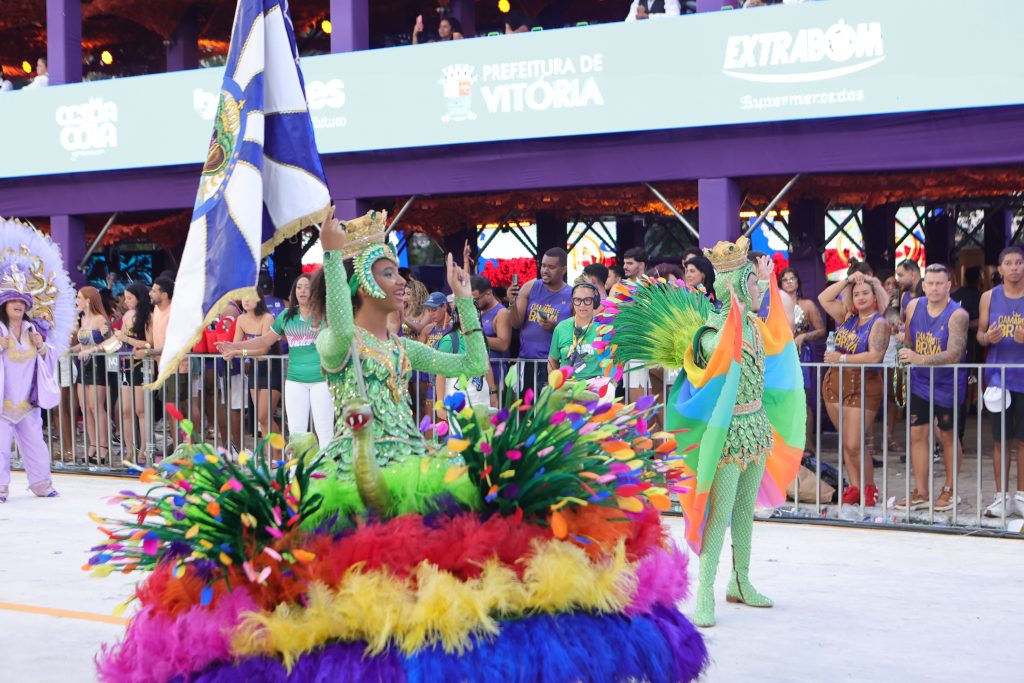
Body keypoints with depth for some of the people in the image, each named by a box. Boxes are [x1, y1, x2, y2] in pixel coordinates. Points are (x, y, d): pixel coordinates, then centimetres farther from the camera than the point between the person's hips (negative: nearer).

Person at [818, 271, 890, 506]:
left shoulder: (879, 323, -9)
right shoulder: (848, 317, 11)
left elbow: (874, 356, -20)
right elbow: (824, 299, 9)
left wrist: (841, 358, -17)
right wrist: (847, 280, 2)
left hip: (862, 387, -6)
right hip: (835, 383, 7)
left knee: (854, 444, -8)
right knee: (846, 442, 9)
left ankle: (869, 489, 8)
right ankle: (854, 487, 15)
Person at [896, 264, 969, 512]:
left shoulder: (957, 315, -19)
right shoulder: (913, 307, -2)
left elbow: (954, 354, -30)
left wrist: (920, 359, -41)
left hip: (948, 385, -4)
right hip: (920, 383, 4)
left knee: (948, 436, 9)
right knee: (917, 434, 3)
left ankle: (948, 490, 24)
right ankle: (920, 493, 11)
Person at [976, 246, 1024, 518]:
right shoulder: (989, 297, 6)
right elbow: (980, 334, 11)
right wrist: (987, 338, -11)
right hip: (998, 376, 1)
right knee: (1000, 439, 5)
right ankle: (1001, 496, 12)